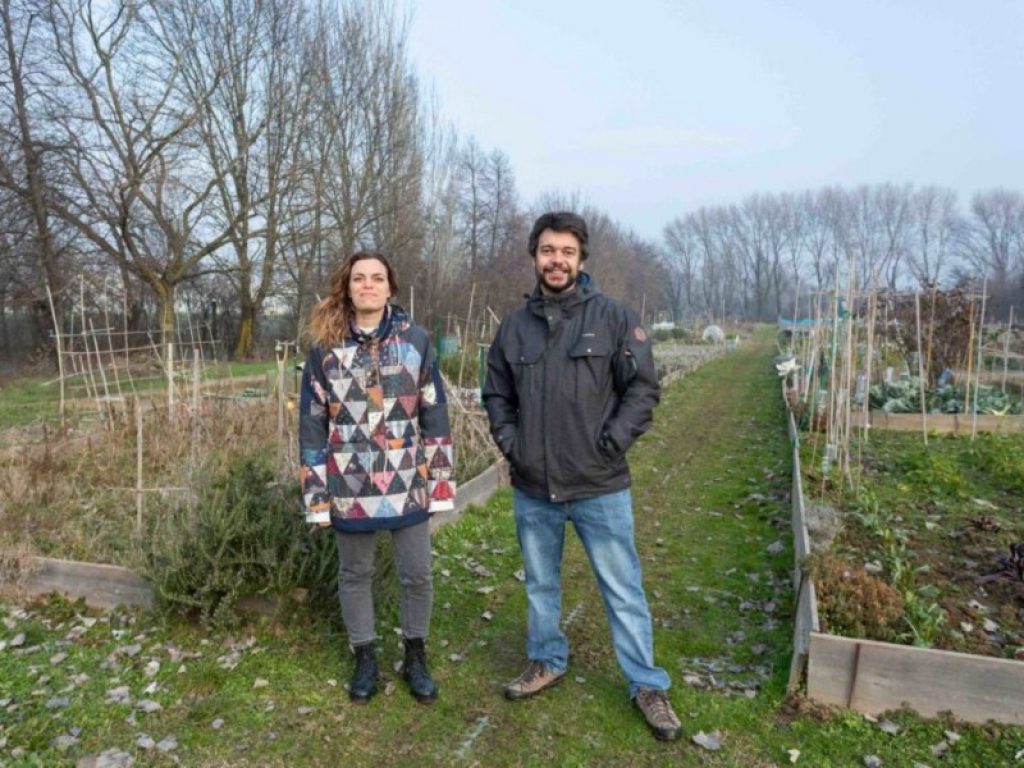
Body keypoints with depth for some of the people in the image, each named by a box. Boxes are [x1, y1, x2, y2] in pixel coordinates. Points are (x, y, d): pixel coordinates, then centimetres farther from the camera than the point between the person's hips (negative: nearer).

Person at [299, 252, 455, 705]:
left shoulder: (415, 340, -1)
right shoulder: (325, 346, -1)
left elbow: (434, 414, 1)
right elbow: (312, 422, 1)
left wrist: (440, 480, -1)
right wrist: (316, 492, -1)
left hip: (408, 484, 0)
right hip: (350, 487, 1)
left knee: (416, 574, 10)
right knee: (354, 575, 16)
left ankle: (415, 658, 34)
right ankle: (365, 659, 38)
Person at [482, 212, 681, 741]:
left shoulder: (614, 318, -6)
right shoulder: (514, 326, 3)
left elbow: (643, 388, -6)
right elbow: (496, 395, 13)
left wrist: (610, 444, -12)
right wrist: (510, 443, 0)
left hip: (600, 487, -3)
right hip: (532, 489, 4)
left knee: (623, 590, 8)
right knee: (540, 585, 20)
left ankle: (647, 686, 27)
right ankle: (547, 663, 41)